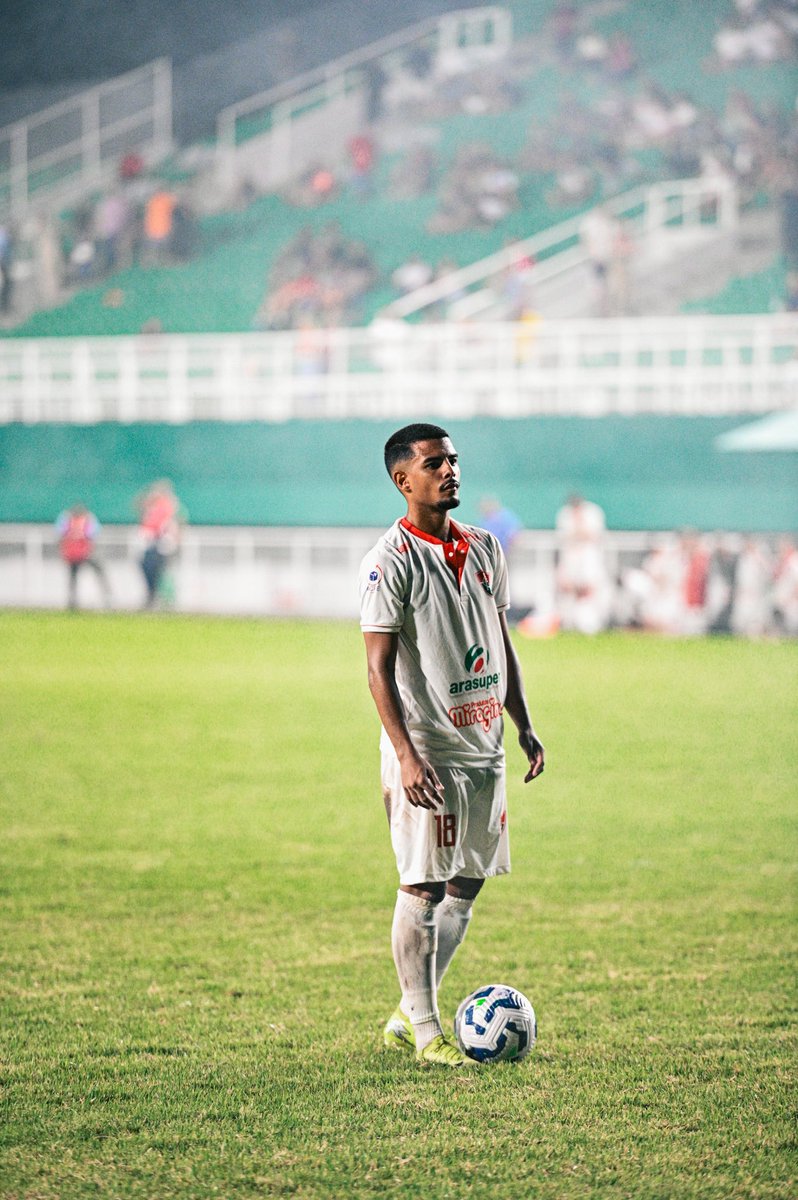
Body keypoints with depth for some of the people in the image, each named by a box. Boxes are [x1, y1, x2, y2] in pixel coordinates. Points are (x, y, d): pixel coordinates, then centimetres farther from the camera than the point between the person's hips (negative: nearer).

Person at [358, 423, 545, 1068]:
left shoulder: (484, 548, 11)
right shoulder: (391, 561, -11)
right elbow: (380, 668, -14)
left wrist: (525, 726, 14)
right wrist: (406, 756, -22)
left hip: (484, 745, 7)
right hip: (427, 752, -7)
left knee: (467, 884, 10)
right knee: (423, 888, -4)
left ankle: (408, 1017, 21)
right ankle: (424, 1029, 5)